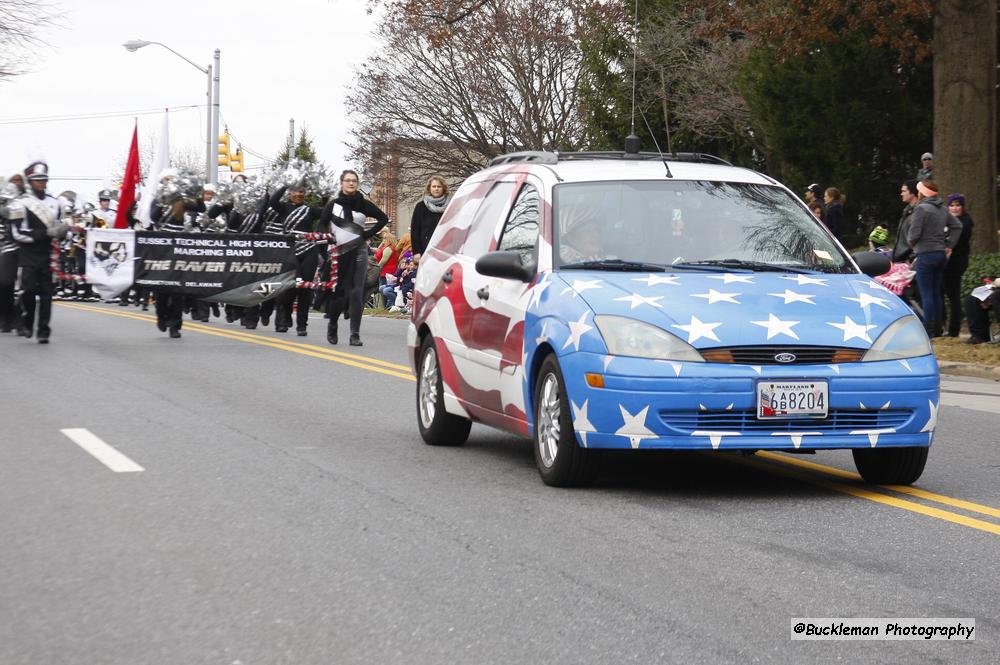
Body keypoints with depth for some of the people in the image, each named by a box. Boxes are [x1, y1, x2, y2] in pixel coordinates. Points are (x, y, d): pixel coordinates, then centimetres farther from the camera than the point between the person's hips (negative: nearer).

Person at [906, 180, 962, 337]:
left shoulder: (921, 208, -13)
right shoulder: (942, 209, 11)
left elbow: (914, 233, -15)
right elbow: (957, 226, 15)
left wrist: (911, 242, 7)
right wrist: (949, 245, 15)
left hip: (926, 254, -8)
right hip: (941, 253, 8)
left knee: (926, 294, -5)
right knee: (936, 293, 13)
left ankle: (929, 330, -7)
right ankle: (938, 328, 15)